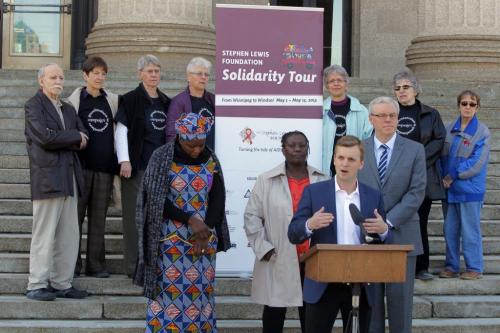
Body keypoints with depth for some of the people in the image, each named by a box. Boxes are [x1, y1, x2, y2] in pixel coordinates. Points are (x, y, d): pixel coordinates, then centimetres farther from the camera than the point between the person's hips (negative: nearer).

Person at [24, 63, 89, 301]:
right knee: (44, 235, -5)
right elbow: (45, 136, -15)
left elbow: (83, 141, 11)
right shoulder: (33, 105, -1)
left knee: (69, 236, 6)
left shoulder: (68, 109, 22)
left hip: (70, 179, 7)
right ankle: (37, 286, 1)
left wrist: (59, 140, -6)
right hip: (47, 178, -7)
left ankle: (62, 284, 12)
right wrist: (74, 137, -2)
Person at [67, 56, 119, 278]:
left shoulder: (112, 101, 12)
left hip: (105, 167, 3)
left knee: (99, 217, 4)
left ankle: (96, 265, 9)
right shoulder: (75, 99, 3)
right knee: (76, 214, -1)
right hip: (81, 165, -3)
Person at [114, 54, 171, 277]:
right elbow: (121, 131, -6)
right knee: (134, 216, -2)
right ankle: (133, 265, 3)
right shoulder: (131, 100, -2)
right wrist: (124, 160, -15)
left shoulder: (166, 103, 14)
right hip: (137, 167, -5)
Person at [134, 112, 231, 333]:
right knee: (169, 291, -2)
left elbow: (218, 198, 4)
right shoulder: (162, 158, -7)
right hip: (171, 240, -3)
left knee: (200, 292, 4)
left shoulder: (210, 161, 4)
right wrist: (190, 220, -17)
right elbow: (157, 200, -9)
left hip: (204, 238, 3)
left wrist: (206, 230, -10)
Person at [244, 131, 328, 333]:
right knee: (274, 313, 5)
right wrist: (263, 248, -7)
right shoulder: (266, 181, 0)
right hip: (278, 261, -1)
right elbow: (252, 217, 0)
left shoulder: (323, 180, 6)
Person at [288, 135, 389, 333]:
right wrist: (309, 225, -23)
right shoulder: (314, 192, 1)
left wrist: (383, 230, -13)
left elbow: (386, 241, 11)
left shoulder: (374, 197, 7)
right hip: (323, 285, -2)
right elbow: (293, 234, -1)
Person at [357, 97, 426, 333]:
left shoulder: (415, 150, 3)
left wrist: (389, 221, -13)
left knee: (400, 297, 2)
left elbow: (417, 192, -5)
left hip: (401, 235, -1)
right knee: (370, 298, 5)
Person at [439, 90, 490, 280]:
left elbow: (477, 163, -12)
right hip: (449, 188, 5)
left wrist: (452, 176, -12)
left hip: (470, 188, -5)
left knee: (470, 229, -1)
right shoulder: (449, 130, 9)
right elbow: (443, 156, 13)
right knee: (450, 229, 9)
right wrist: (443, 178, -1)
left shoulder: (482, 132, -6)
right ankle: (451, 266, 19)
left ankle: (474, 268, 9)